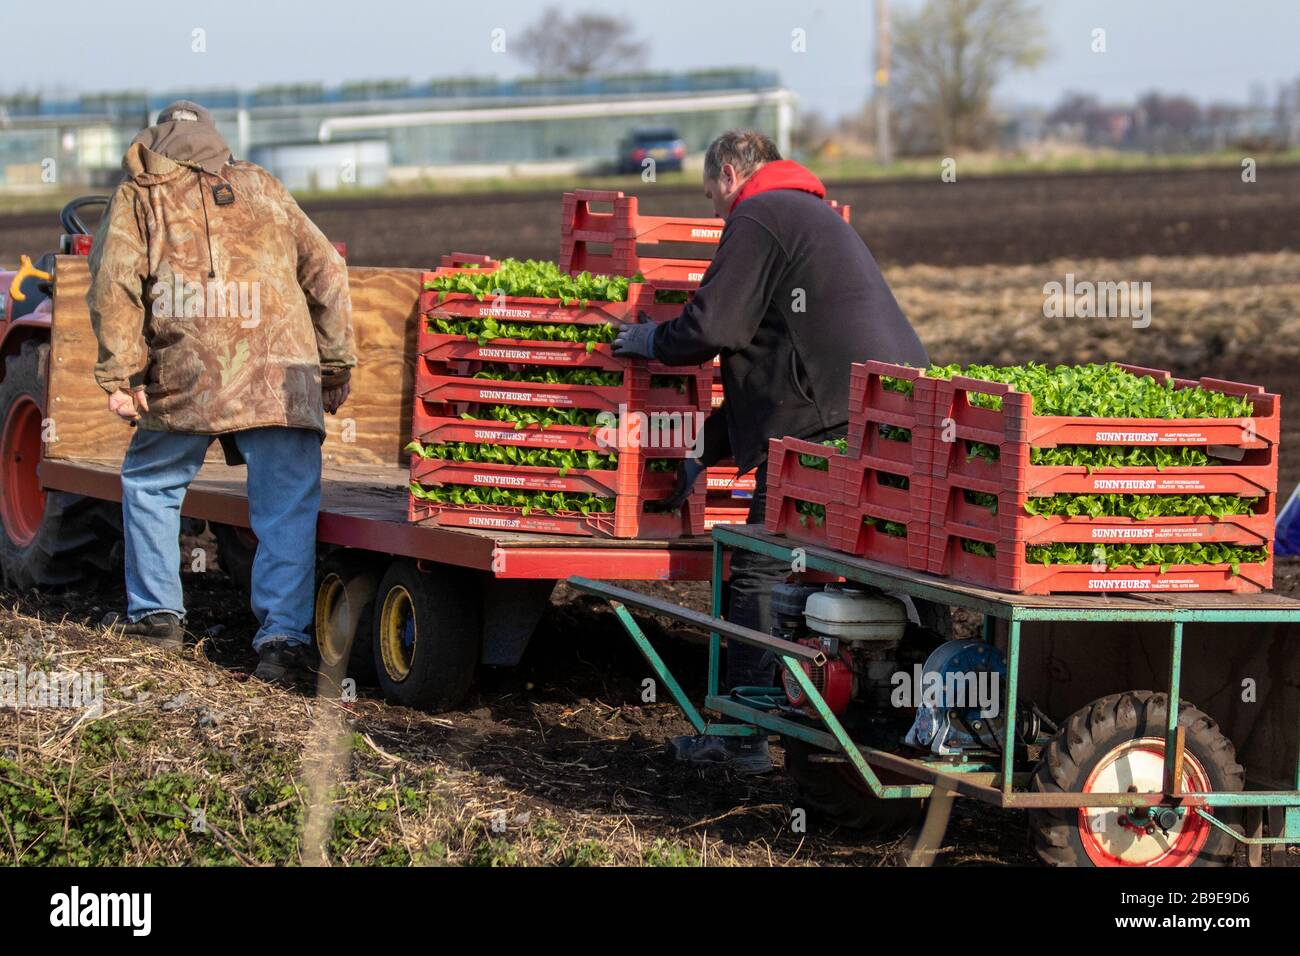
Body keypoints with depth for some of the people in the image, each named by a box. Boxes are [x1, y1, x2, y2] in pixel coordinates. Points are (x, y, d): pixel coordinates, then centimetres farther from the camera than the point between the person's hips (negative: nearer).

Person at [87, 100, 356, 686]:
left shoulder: (139, 198, 15)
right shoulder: (263, 190, 23)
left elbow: (113, 279, -1)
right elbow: (326, 273, 17)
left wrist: (119, 375, -2)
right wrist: (336, 366, 20)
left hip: (185, 373, -1)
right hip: (279, 372, 1)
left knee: (150, 483, 22)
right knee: (286, 509, -1)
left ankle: (155, 612, 26)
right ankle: (283, 635, -13)